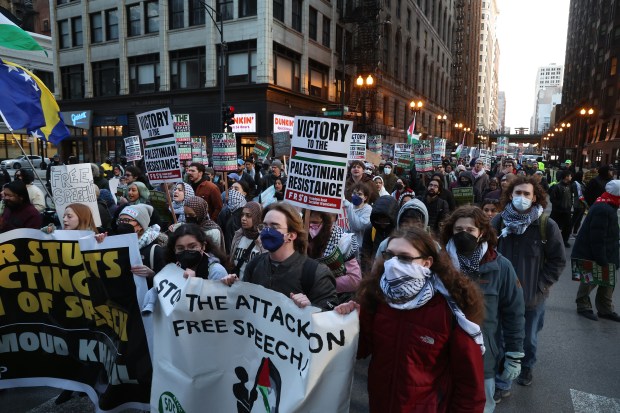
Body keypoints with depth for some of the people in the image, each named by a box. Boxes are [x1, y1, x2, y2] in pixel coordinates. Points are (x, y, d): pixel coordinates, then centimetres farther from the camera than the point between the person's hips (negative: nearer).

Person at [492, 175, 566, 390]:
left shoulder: (547, 225, -11)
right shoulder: (499, 222, -7)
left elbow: (558, 260, -3)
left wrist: (541, 286, -8)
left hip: (533, 296, 0)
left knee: (529, 338, 20)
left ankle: (526, 367, 48)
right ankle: (502, 382, 24)